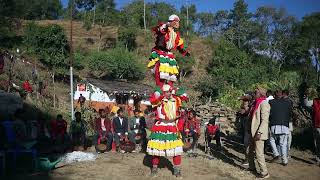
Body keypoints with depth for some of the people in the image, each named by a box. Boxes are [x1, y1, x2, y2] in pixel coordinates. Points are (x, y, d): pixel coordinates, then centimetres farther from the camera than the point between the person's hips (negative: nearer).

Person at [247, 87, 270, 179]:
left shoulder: (264, 104, -16)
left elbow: (265, 120, -22)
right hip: (252, 132, 10)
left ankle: (264, 173, 9)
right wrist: (250, 129, 19)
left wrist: (259, 133, -26)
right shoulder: (256, 103, 12)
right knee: (251, 151, 21)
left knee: (259, 153, -4)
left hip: (258, 133, -10)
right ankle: (252, 167, 38)